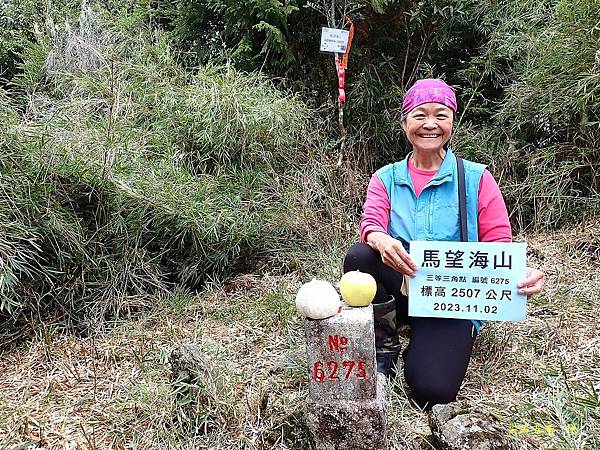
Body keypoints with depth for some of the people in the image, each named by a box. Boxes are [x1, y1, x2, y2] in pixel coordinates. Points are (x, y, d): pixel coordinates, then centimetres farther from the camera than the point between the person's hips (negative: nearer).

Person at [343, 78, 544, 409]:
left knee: (433, 391, -25)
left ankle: (425, 346, 11)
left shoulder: (476, 178, 1)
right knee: (359, 257, -30)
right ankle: (385, 349, -6)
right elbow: (370, 224, -10)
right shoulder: (386, 178, 7)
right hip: (400, 289, 3)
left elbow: (499, 245, -2)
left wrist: (520, 275, -26)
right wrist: (382, 241, -36)